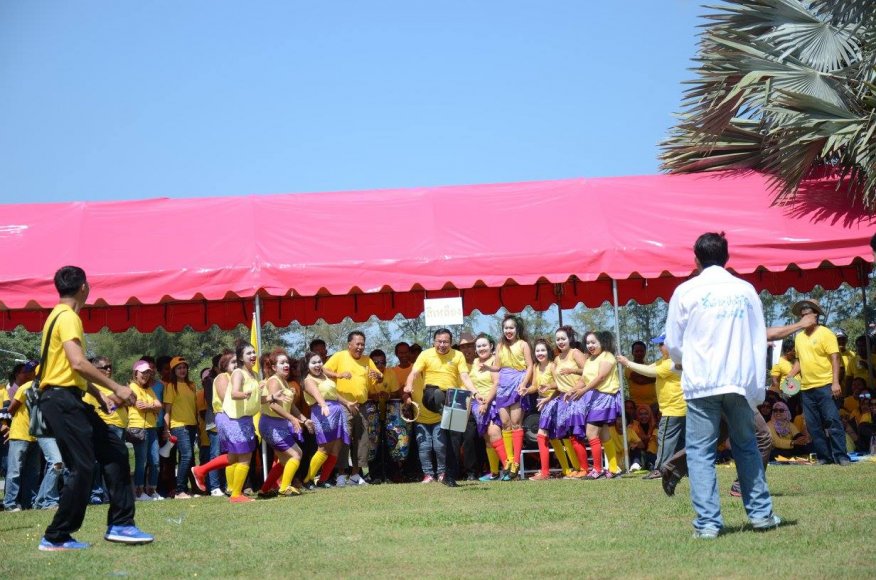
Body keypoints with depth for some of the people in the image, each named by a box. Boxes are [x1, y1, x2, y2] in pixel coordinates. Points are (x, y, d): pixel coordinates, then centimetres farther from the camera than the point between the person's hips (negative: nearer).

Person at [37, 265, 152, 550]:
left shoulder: (61, 316, 19)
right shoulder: (68, 317, -12)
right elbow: (78, 363, -24)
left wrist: (101, 394, 21)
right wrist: (116, 388, -19)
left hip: (71, 400, 10)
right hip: (61, 400, -10)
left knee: (114, 451, 8)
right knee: (82, 467, -8)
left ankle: (119, 525, 9)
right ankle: (56, 538, 1)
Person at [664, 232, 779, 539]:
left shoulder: (686, 291, 0)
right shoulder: (746, 290, 6)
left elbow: (673, 344, 3)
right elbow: (760, 340, 8)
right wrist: (757, 386, 15)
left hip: (701, 383, -3)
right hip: (740, 381, 3)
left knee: (700, 452, 2)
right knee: (746, 447, 17)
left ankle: (708, 522, -4)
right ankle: (761, 513, 20)